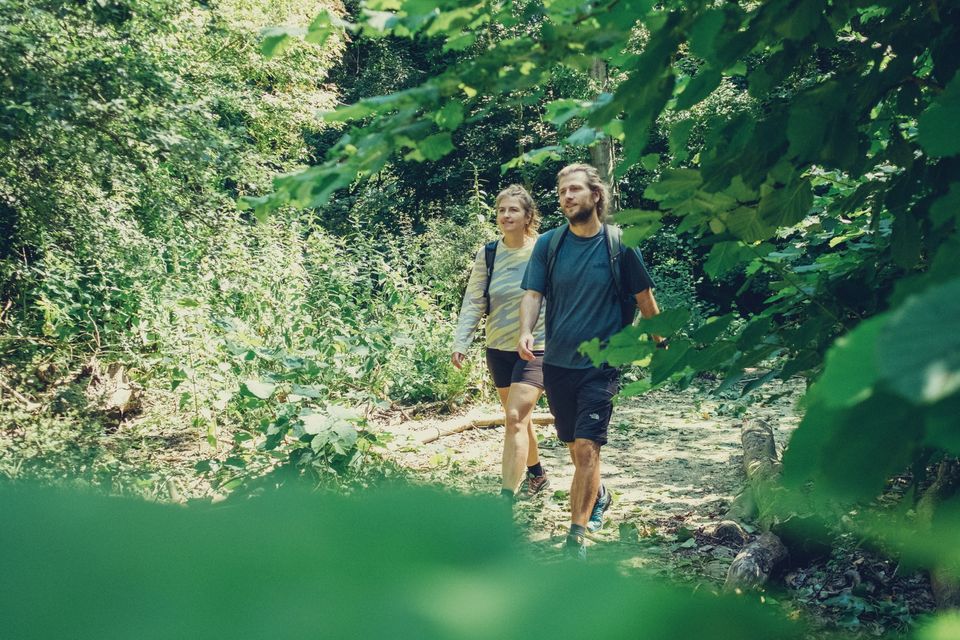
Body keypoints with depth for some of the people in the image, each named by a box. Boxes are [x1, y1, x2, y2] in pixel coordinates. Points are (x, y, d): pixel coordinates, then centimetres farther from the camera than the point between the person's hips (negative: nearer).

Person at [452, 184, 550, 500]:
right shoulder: (488, 254, 2)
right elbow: (473, 302, 2)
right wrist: (460, 342, -8)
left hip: (536, 348, -5)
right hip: (498, 348, 5)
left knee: (515, 418, -15)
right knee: (518, 418, 17)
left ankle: (506, 497, -17)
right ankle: (537, 476, 40)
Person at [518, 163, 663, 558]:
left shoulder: (618, 244, -5)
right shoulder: (548, 244, 2)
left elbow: (644, 298, 6)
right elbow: (533, 293, -2)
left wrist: (659, 344, 14)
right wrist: (526, 332, -21)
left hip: (601, 364, -3)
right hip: (557, 363, 4)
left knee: (586, 448, -14)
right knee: (575, 447, 17)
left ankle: (576, 536, -8)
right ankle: (598, 497, 45)